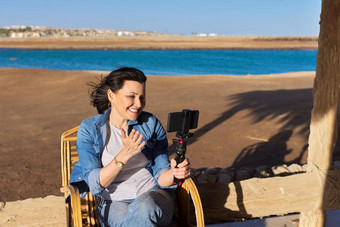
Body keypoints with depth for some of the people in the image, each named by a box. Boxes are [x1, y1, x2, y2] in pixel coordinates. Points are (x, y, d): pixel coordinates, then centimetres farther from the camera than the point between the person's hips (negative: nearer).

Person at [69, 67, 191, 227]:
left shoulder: (151, 124, 3)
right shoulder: (89, 129, -2)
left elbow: (160, 177, 2)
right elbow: (94, 183, -10)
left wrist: (174, 173, -22)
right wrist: (124, 155, -23)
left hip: (152, 196, 1)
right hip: (113, 203, -1)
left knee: (144, 209, -36)